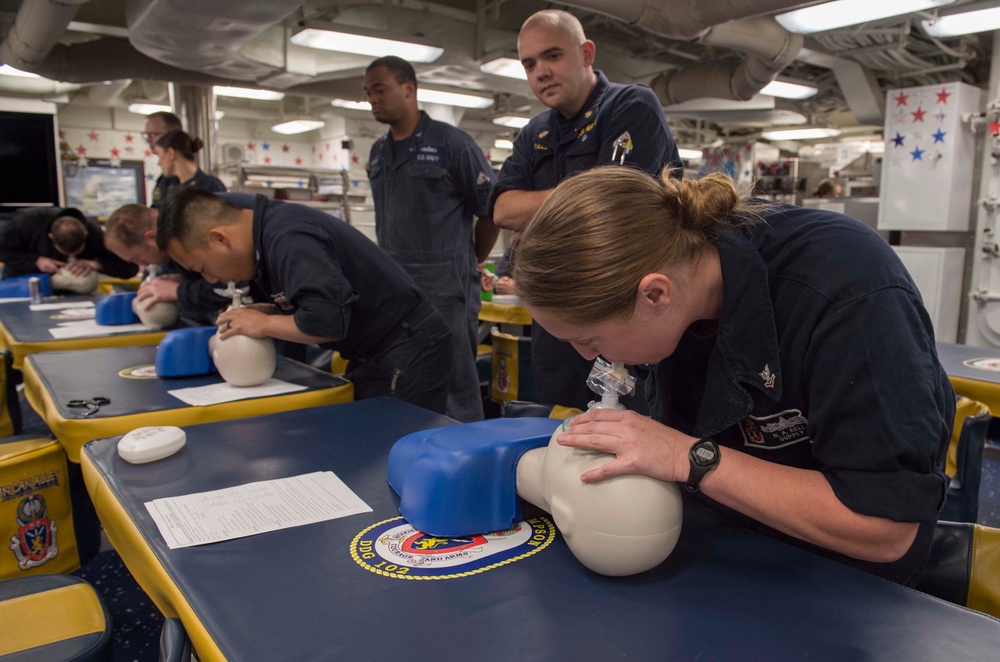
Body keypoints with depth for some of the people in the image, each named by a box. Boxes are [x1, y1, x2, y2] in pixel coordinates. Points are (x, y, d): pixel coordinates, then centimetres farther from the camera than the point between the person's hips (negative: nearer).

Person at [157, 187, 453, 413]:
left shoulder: (287, 239, -24)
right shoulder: (271, 228, 7)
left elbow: (328, 321, -32)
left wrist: (263, 324, -15)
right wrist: (253, 314, -2)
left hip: (408, 350, -10)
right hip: (377, 352, 10)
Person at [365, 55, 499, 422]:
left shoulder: (452, 144, -5)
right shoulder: (377, 153, 14)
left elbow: (491, 210, -3)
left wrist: (472, 262, 6)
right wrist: (390, 268, 17)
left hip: (445, 286, -7)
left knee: (454, 390, -1)